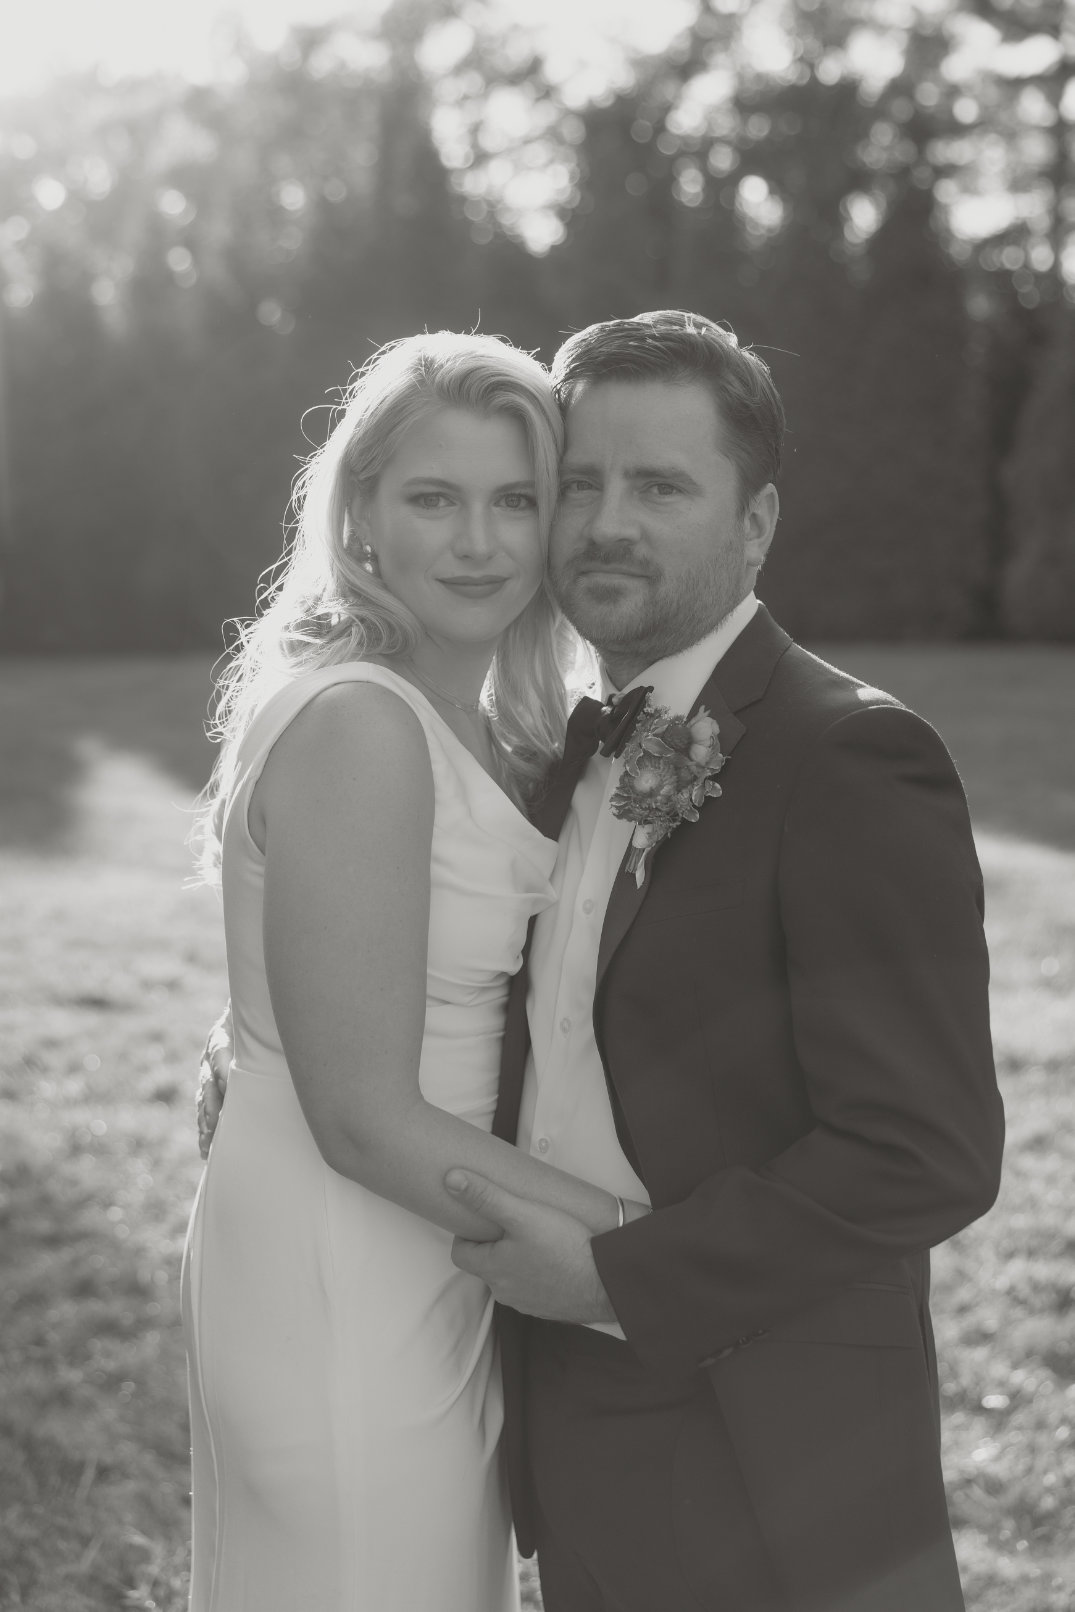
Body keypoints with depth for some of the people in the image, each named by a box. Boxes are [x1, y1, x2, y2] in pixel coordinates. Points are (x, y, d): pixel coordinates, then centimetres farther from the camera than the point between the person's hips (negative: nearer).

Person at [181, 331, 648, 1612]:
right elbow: (366, 1117, -22)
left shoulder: (473, 723, 7)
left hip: (430, 1273, 9)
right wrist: (656, 1243, -18)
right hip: (342, 1298, -9)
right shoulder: (356, 725, -21)